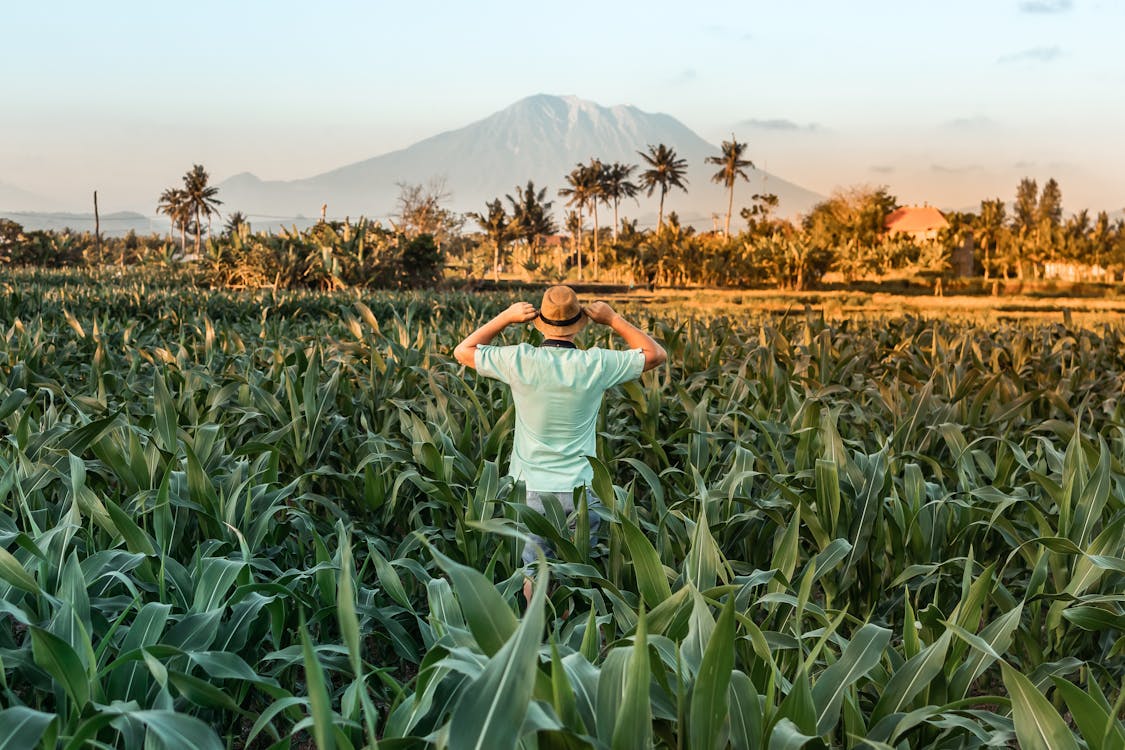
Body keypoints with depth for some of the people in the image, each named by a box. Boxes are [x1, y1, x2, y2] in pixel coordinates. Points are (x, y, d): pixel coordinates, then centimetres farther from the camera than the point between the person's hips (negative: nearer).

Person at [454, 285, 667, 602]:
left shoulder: (520, 361, -11)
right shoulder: (595, 365, -10)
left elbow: (463, 351, 7)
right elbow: (656, 354, 5)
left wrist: (506, 317, 5)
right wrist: (614, 319, 6)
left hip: (530, 489, 0)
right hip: (579, 489, 0)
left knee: (533, 575, 8)